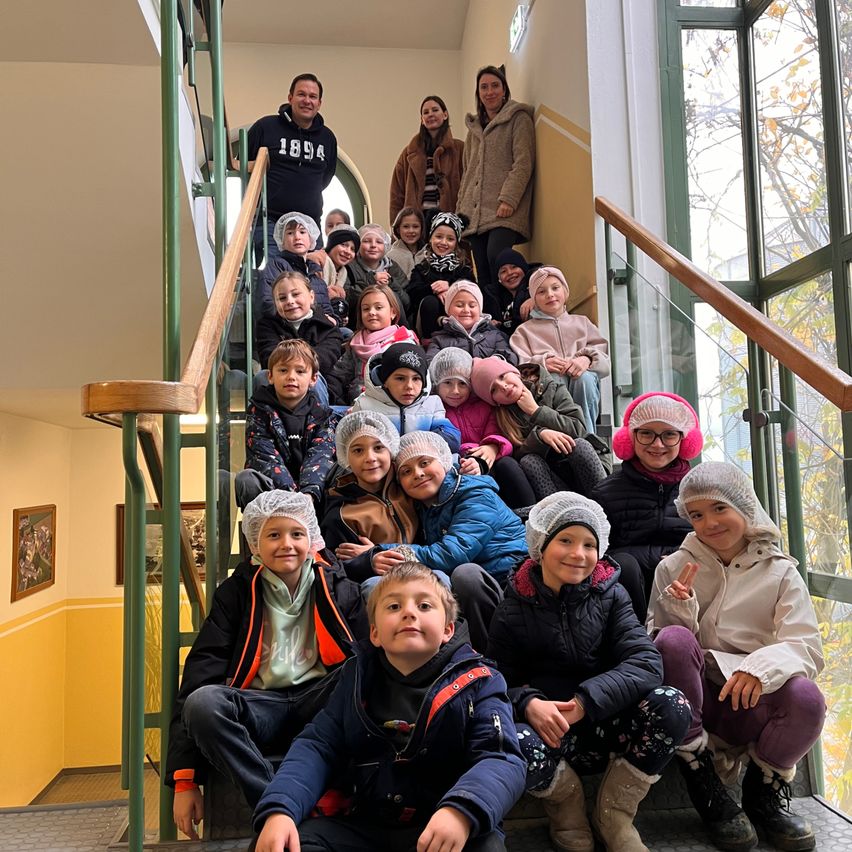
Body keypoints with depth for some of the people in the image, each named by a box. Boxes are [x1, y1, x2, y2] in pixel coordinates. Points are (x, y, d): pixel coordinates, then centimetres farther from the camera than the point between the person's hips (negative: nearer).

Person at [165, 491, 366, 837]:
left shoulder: (340, 591, 6)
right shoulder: (235, 593, 5)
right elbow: (201, 672, -2)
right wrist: (185, 779, -10)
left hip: (319, 705, 0)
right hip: (260, 708, 1)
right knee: (202, 703, -31)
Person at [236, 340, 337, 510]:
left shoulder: (322, 415, 8)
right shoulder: (259, 410, 5)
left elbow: (319, 456, -10)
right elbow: (265, 457, -10)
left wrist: (309, 493, -31)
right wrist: (289, 493, -27)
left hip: (309, 485, 1)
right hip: (272, 487, -1)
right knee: (245, 478, -31)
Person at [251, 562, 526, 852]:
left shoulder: (476, 684, -3)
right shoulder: (357, 679, 8)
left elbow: (502, 760, -15)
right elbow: (318, 746, 3)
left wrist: (461, 811, -36)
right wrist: (279, 809, -17)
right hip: (366, 826, 4)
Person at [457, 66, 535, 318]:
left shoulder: (518, 118, 7)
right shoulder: (474, 126, 25)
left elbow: (523, 163, -5)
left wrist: (508, 199, -17)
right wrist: (460, 210, 15)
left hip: (504, 211, -6)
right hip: (475, 212, 6)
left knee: (496, 257, -29)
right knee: (483, 275, -1)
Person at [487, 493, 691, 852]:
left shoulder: (610, 595, 0)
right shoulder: (514, 610, -2)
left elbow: (646, 662, -13)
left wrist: (586, 701, -26)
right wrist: (528, 704, -26)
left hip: (607, 726, 2)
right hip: (550, 735, -1)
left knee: (671, 704, -27)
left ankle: (614, 813, -2)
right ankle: (567, 806, 2)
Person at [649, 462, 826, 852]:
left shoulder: (780, 572, 5)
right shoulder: (673, 567, 5)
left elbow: (806, 647, -8)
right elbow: (657, 647, 0)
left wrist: (762, 665, -31)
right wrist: (679, 610, -21)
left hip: (752, 702, 0)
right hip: (693, 700, 0)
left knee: (806, 698, -32)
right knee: (674, 639, -29)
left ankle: (764, 792, 2)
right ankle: (706, 788, -14)